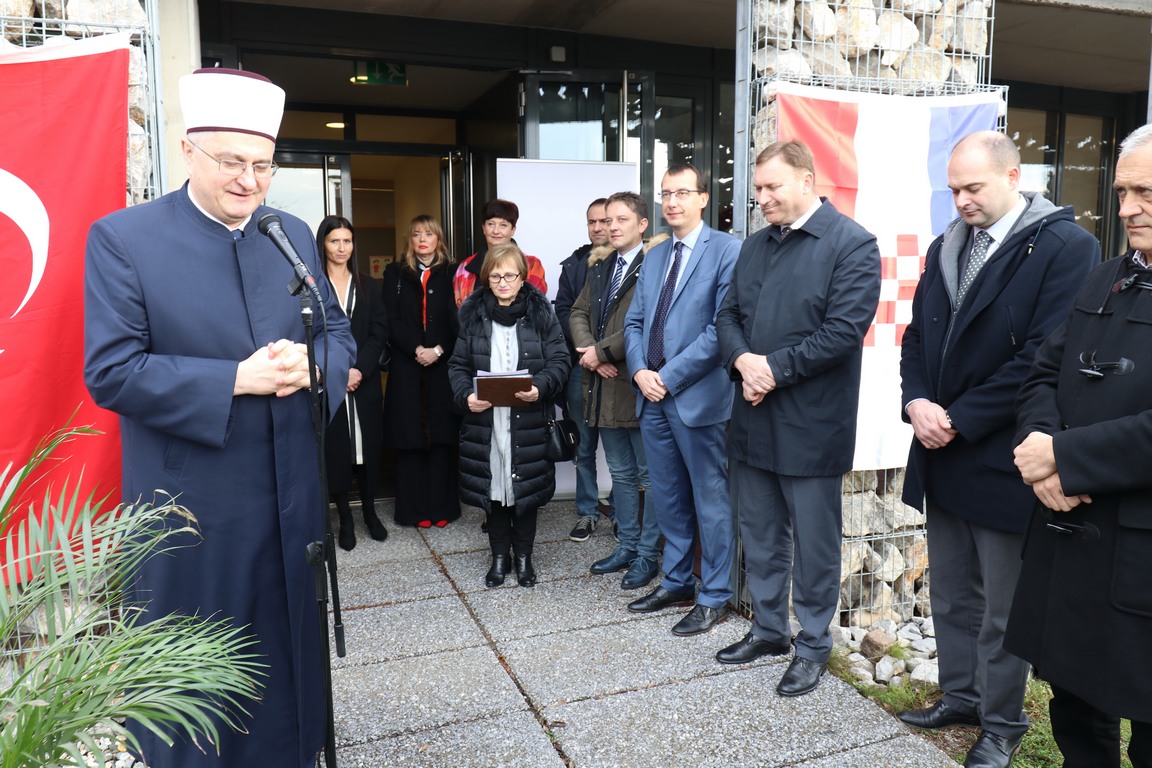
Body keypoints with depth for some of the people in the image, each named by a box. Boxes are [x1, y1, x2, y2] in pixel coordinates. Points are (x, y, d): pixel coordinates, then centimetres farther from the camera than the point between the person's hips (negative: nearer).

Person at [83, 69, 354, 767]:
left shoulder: (295, 236, 5)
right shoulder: (122, 238, -8)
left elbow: (338, 333, 8)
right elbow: (111, 371, -14)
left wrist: (312, 363, -15)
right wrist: (236, 379, -22)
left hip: (292, 494, 4)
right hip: (191, 502, -4)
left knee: (288, 648, 20)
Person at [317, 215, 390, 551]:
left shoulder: (366, 285, 11)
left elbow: (379, 330, 4)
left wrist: (360, 369, -9)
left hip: (365, 381, 3)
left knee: (368, 446, 7)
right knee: (335, 449, 1)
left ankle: (370, 512, 22)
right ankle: (345, 519, 14)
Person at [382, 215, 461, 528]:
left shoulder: (452, 273, 8)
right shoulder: (396, 273, 10)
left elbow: (459, 320, 0)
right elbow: (391, 320, 1)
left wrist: (438, 350, -12)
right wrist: (416, 350, -12)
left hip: (443, 367, 0)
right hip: (407, 367, 1)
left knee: (442, 436, 2)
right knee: (411, 436, 1)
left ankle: (442, 506, 10)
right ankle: (414, 509, 9)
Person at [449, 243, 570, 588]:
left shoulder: (541, 313, -1)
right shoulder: (473, 315, 4)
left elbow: (559, 361, -2)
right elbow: (458, 365, 5)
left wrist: (540, 388, -21)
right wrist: (466, 395, -13)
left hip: (528, 421, -1)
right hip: (486, 420, 2)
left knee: (526, 487, 7)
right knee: (494, 487, 8)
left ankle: (523, 555, 26)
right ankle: (499, 556, 26)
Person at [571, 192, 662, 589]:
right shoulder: (599, 265, 14)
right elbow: (580, 312, 12)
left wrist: (602, 350, -15)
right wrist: (589, 352, -5)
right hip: (605, 387, 8)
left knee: (650, 474, 6)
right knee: (621, 473, 18)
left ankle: (648, 554, 18)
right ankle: (627, 546, 31)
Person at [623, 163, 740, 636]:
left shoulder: (726, 251, -7)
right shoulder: (654, 257, 16)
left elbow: (721, 328, -15)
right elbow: (634, 321, 15)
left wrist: (669, 376, -15)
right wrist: (640, 370, -3)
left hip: (697, 396, -7)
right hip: (652, 395, 7)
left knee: (710, 500, 5)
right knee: (667, 498, 17)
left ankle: (714, 597, 19)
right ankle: (675, 583, 32)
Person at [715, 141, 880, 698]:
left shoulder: (852, 243, -8)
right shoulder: (756, 245, 14)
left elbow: (844, 330, -17)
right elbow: (728, 315, 11)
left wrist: (774, 368, -17)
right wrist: (742, 360, -9)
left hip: (811, 423, -6)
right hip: (753, 417, 7)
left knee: (813, 541, 7)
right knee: (758, 535, 17)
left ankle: (813, 645, 25)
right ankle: (768, 630, 35)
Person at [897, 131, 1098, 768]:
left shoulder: (1065, 246, -11)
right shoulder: (946, 248, 10)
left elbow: (1043, 358, -18)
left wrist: (958, 420, -16)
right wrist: (916, 401, -7)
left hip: (1000, 464, -6)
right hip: (942, 458, 6)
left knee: (1003, 608, 10)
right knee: (952, 596, 19)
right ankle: (960, 696, 38)